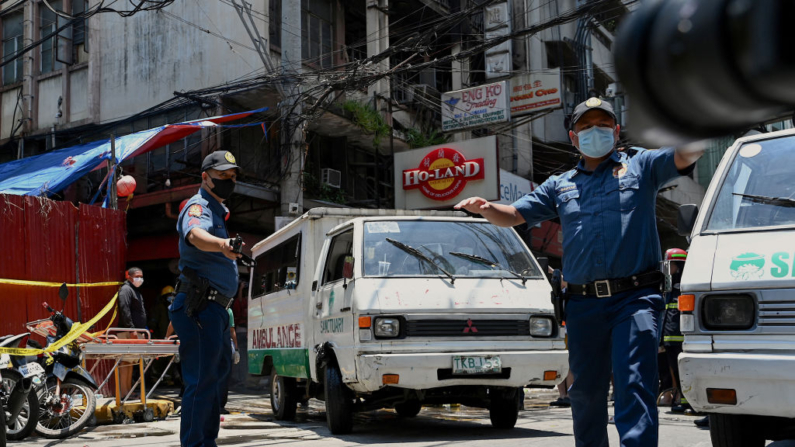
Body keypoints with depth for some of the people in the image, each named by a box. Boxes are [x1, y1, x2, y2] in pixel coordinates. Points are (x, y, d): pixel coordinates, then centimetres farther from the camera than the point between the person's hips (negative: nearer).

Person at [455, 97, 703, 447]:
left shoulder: (641, 167, 12)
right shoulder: (560, 185, 20)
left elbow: (685, 154, -3)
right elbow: (515, 215, 16)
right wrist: (486, 208, -6)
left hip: (634, 299, -3)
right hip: (583, 304, 4)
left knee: (635, 385, -13)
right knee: (586, 390, 12)